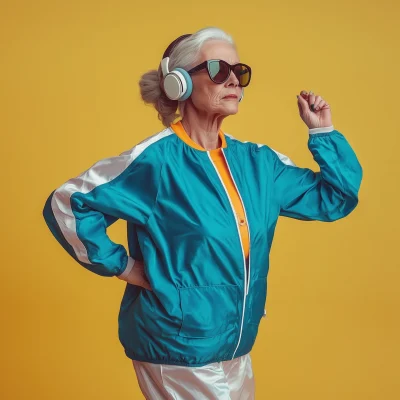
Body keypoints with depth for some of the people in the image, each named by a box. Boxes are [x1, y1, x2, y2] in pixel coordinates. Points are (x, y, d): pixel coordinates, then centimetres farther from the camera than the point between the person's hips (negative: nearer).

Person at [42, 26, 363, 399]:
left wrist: (323, 132, 2)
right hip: (177, 354, -6)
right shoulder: (154, 161, -17)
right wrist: (120, 265, -15)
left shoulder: (257, 162, 4)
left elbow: (337, 197, 11)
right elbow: (65, 203, -18)